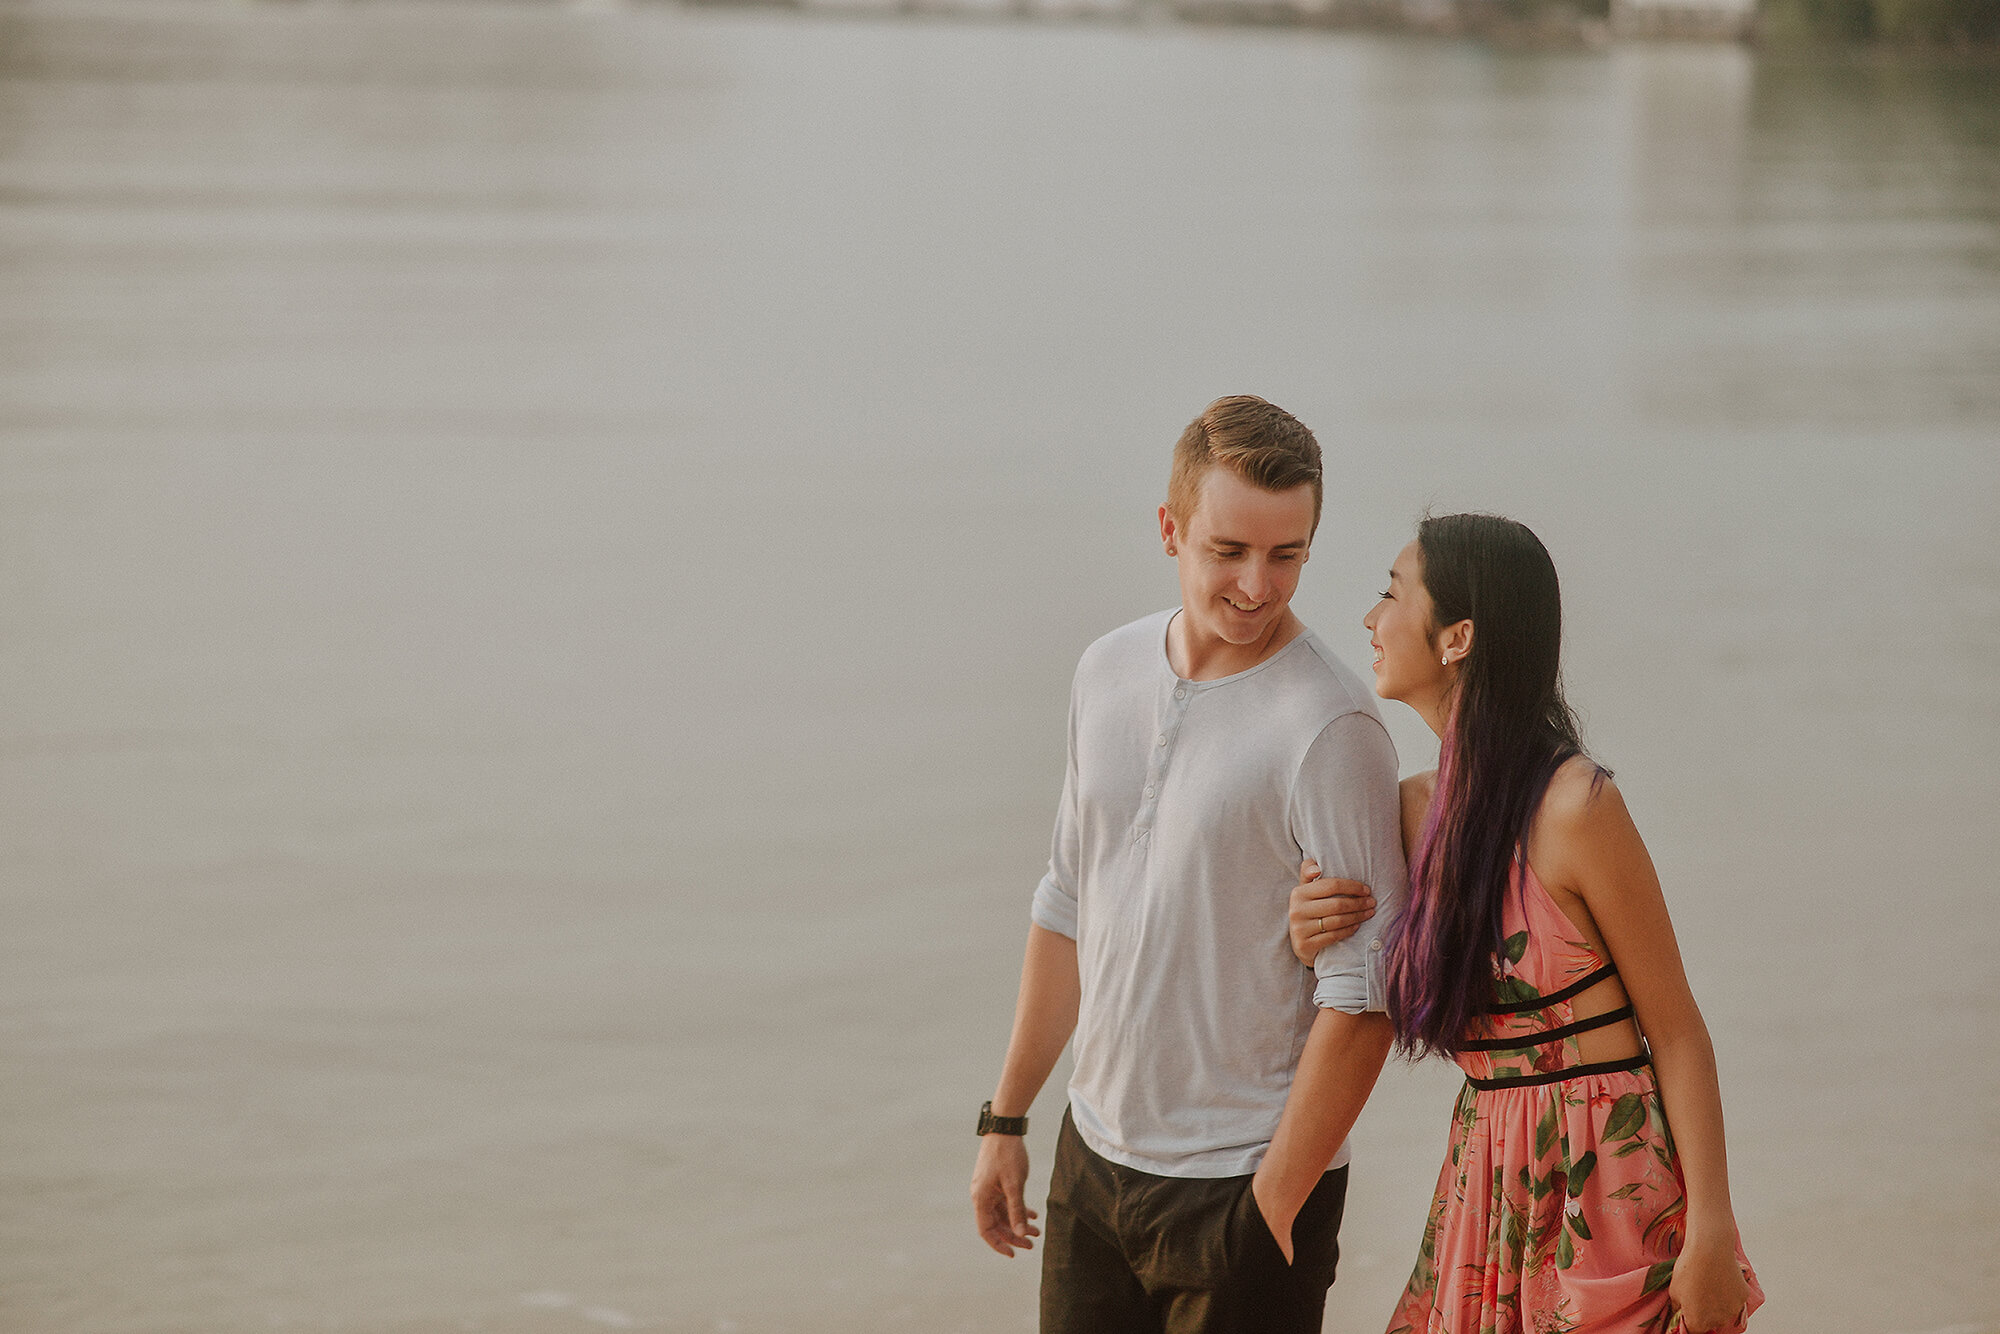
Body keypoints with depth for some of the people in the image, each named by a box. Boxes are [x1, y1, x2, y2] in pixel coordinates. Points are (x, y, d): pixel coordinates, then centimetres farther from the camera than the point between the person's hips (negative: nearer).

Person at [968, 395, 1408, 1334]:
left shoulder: (1331, 728, -17)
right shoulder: (1107, 672, 4)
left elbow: (1360, 999, -17)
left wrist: (1276, 1207, -15)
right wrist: (1006, 1117, 15)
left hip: (1243, 1182, -6)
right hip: (1095, 1153, 6)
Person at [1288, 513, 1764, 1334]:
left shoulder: (1572, 806, -16)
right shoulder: (1415, 805, 5)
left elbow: (1676, 1030, -12)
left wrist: (1711, 1234, -15)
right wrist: (1313, 944, -5)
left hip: (1608, 1179, -7)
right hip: (1486, 1170, 7)